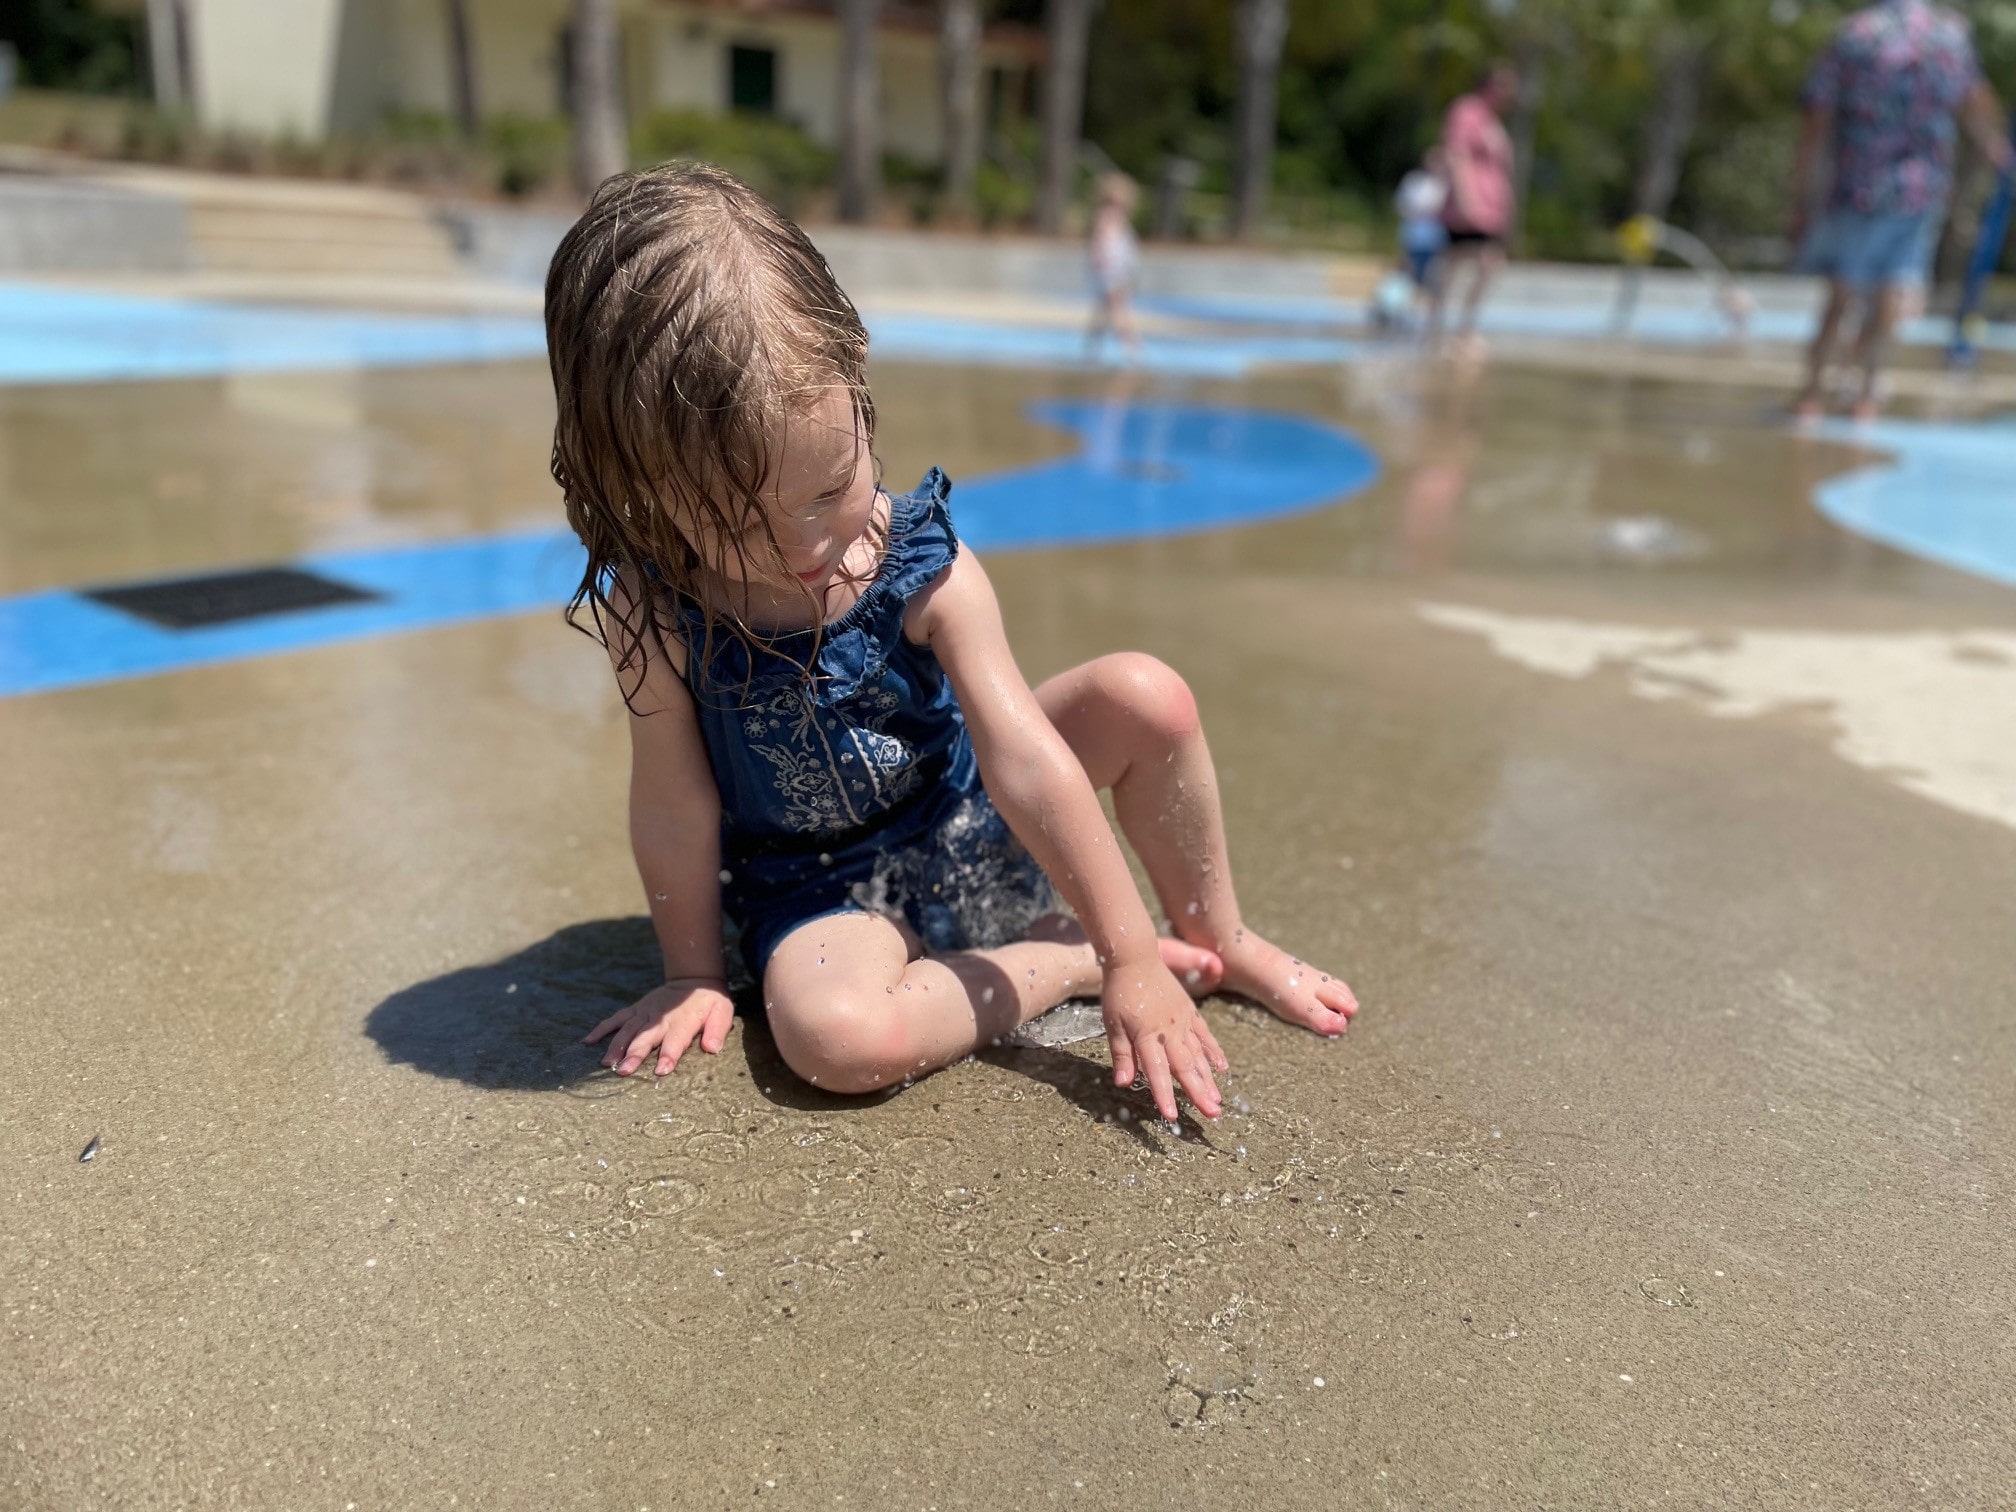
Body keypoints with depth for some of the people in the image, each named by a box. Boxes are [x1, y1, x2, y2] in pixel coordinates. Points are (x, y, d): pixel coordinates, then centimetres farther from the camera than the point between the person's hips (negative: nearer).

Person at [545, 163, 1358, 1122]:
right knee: (835, 1034, -34)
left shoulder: (925, 570, -21)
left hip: (970, 823, 2)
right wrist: (694, 973, -4)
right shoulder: (654, 615, -21)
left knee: (1147, 697, -18)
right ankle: (1062, 961, -9)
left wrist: (1136, 959, -24)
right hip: (821, 887, -1)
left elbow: (1026, 764, -24)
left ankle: (1219, 943, 3)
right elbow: (675, 806, -13)